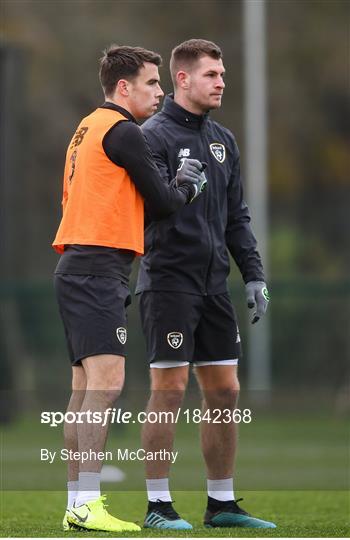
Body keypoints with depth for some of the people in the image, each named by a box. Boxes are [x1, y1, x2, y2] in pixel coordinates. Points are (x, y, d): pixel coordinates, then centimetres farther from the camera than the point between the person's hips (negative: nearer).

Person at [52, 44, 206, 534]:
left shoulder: (89, 128, 21)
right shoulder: (122, 131, -9)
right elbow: (160, 203, -6)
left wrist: (176, 183, 17)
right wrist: (188, 187, 13)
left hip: (77, 268, 10)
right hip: (99, 269, -10)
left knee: (85, 388, 9)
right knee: (106, 381, -16)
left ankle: (77, 504, 10)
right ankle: (87, 505, -22)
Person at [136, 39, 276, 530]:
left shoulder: (223, 140, 15)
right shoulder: (154, 135, -6)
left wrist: (254, 275, 11)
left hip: (213, 283, 7)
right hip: (168, 281, -7)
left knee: (224, 391, 7)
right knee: (168, 390, -7)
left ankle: (222, 504, 15)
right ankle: (158, 506, -1)